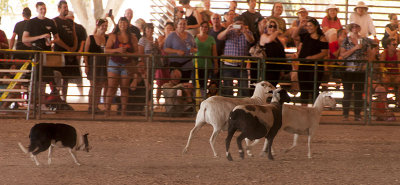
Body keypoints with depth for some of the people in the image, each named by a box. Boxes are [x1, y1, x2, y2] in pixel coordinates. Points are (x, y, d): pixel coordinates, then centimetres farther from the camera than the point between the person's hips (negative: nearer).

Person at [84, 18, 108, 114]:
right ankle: (90, 107, 4)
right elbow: (85, 53, -1)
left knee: (100, 86, 3)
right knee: (93, 85, -2)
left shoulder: (107, 38, 11)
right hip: (93, 65, -3)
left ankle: (96, 107, 9)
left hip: (104, 65, 3)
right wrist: (86, 65, -8)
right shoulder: (90, 38, 0)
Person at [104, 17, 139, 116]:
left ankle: (123, 111, 6)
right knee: (111, 87, -7)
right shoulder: (113, 36, 3)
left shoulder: (132, 37, 7)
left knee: (124, 88, 3)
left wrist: (129, 54, -14)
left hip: (126, 64, 2)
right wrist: (117, 50, -17)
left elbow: (136, 52, 6)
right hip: (114, 64, -1)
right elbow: (106, 50, -2)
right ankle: (107, 110, -6)